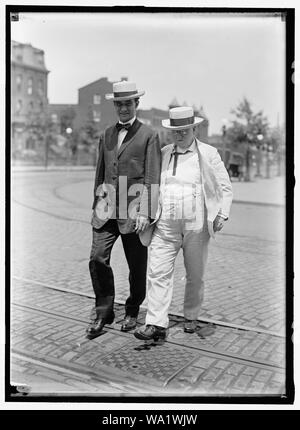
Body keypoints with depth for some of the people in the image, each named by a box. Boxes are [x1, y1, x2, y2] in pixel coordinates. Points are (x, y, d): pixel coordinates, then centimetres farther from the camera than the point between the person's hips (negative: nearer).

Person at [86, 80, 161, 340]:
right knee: (97, 259, -7)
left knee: (137, 265, 6)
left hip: (134, 210, -4)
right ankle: (103, 312, 8)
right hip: (107, 208, 4)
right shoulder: (106, 135, 16)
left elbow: (152, 179, -6)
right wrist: (97, 206, 15)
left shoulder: (149, 136, 0)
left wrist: (145, 213, -14)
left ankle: (132, 312, 25)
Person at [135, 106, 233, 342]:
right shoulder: (162, 154, 9)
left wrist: (222, 214, -8)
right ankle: (156, 324, -3)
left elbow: (225, 188, 4)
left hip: (196, 226, -1)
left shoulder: (209, 154, 2)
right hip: (165, 226, 2)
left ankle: (191, 317, 30)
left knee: (195, 276, 10)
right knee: (158, 273, -6)